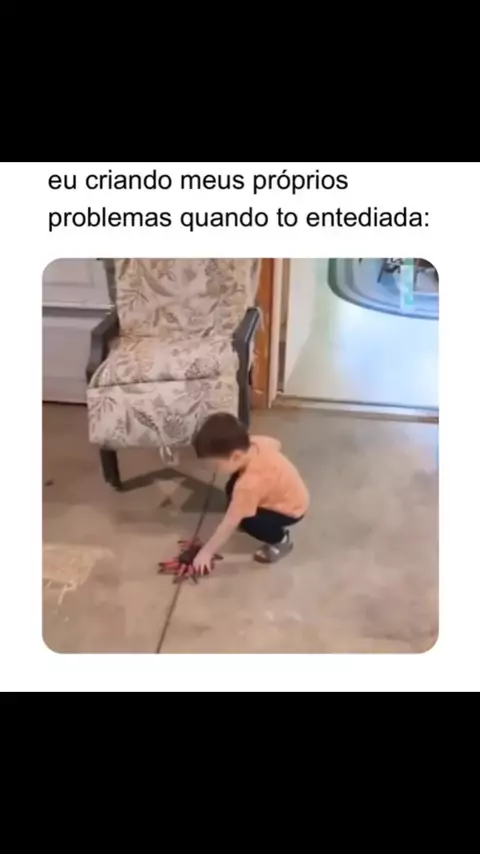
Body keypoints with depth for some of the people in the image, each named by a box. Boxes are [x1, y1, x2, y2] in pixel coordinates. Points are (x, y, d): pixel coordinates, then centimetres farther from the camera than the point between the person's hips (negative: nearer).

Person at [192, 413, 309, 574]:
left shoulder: (249, 484, -39)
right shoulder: (255, 442, -20)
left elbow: (229, 524, -30)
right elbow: (277, 444, 5)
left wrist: (206, 552, -20)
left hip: (291, 509, -8)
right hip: (291, 491, 9)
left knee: (244, 520, -22)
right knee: (233, 490, 4)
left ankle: (280, 540, 4)